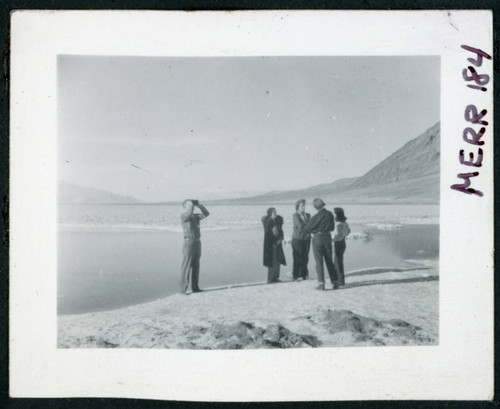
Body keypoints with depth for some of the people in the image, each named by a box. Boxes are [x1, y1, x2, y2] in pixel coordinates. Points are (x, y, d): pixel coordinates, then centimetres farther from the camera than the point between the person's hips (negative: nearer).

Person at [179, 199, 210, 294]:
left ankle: (195, 287, 18)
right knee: (186, 267, -7)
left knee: (196, 266, 11)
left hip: (197, 243, 7)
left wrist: (198, 204, 1)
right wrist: (191, 204, -13)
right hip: (189, 242, -7)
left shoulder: (196, 216, 15)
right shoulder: (183, 216, -6)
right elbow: (189, 214, -27)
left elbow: (206, 213, 8)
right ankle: (183, 289, -6)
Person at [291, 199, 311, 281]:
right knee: (297, 258, -3)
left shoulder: (307, 215, 10)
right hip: (297, 239, -5)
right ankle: (295, 275, 4)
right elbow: (300, 225, -17)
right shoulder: (295, 215, -6)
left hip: (306, 239, 5)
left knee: (305, 258, 6)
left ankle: (304, 275, 14)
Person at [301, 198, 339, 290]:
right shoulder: (330, 214, 2)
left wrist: (303, 231, 14)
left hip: (318, 237, -5)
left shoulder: (317, 216, -14)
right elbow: (332, 227, 12)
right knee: (329, 261, 13)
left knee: (319, 262, 0)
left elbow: (309, 226, -6)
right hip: (328, 237, 5)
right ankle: (335, 282, 13)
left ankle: (321, 283, -5)